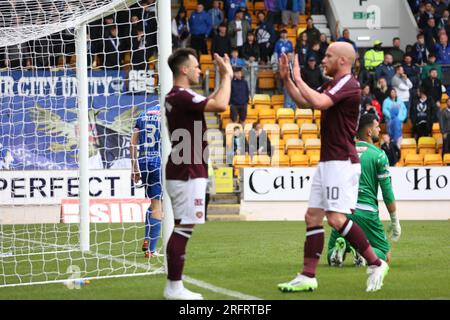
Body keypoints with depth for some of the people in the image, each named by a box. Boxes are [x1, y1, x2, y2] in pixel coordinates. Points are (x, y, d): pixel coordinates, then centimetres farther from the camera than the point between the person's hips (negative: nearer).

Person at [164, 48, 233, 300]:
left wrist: (225, 78, 23)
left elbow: (210, 101, 30)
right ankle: (174, 287, -9)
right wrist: (227, 76, -11)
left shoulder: (175, 97, 15)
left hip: (182, 172, 10)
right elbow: (220, 105, -25)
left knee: (182, 229, 12)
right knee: (183, 228, -9)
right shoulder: (182, 97, -16)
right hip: (188, 173, -10)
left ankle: (174, 287, 14)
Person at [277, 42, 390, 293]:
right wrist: (286, 79, 16)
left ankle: (375, 264, -4)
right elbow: (303, 101, 27)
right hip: (327, 162, 10)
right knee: (313, 216, 6)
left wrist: (298, 79, -16)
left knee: (336, 218, -16)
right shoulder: (333, 85, 18)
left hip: (342, 162, -10)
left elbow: (319, 102, -28)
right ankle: (308, 277, 7)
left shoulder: (348, 83, -13)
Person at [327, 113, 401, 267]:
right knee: (385, 256, 8)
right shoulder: (379, 155, -1)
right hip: (367, 211, -3)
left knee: (331, 257, 16)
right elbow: (387, 192, -2)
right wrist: (395, 221, 7)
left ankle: (339, 247, -18)